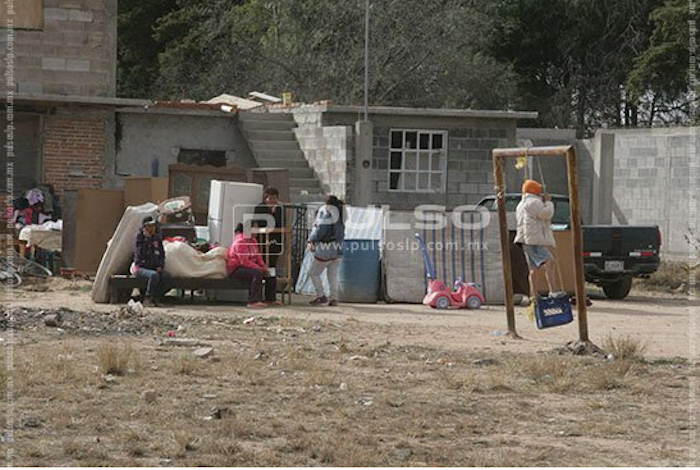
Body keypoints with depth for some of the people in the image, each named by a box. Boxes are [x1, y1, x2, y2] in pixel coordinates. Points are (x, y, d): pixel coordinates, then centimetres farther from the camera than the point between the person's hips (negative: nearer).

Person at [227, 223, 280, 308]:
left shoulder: (253, 241, 11)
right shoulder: (240, 242, -19)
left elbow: (258, 256, 14)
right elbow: (244, 261, -25)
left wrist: (264, 266, -6)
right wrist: (259, 268, -27)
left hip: (249, 267, 10)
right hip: (236, 269, -10)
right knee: (257, 273, -34)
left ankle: (270, 299, 9)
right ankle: (253, 302, -39)